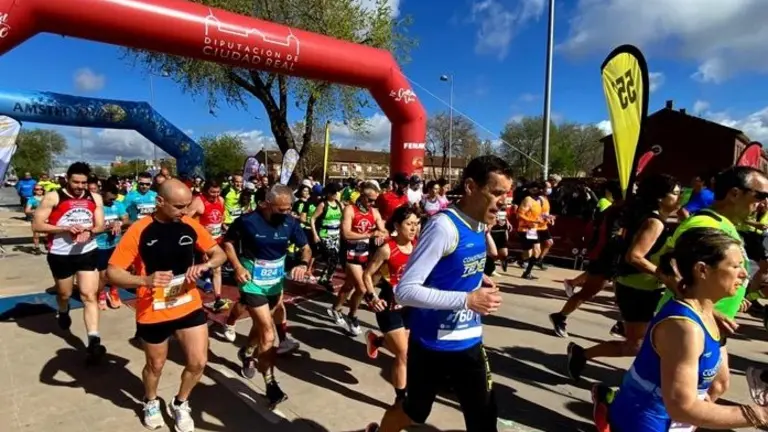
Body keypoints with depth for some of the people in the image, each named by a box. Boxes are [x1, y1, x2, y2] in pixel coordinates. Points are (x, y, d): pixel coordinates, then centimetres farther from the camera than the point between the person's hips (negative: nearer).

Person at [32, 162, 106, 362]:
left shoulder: (95, 198, 0)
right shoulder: (53, 197, -10)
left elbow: (100, 226, 3)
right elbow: (37, 225, -11)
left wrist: (89, 231, -18)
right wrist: (65, 228, -22)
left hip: (87, 252, 1)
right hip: (60, 254, -1)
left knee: (90, 295, -7)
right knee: (65, 294, 20)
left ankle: (93, 341, -11)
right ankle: (63, 312, 56)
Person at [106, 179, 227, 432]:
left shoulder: (191, 226, -7)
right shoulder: (139, 231, -17)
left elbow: (220, 254, 3)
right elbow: (112, 272, -15)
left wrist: (205, 265, -20)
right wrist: (145, 280, -33)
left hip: (190, 306, 3)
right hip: (153, 314, -2)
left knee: (198, 362, 3)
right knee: (156, 365, 18)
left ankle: (180, 404, 34)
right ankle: (151, 403, 51)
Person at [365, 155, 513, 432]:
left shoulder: (479, 226, 2)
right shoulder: (444, 226, -24)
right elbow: (405, 290, -27)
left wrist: (479, 282, -1)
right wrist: (467, 299, -29)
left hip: (469, 343, 7)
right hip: (432, 346, -6)